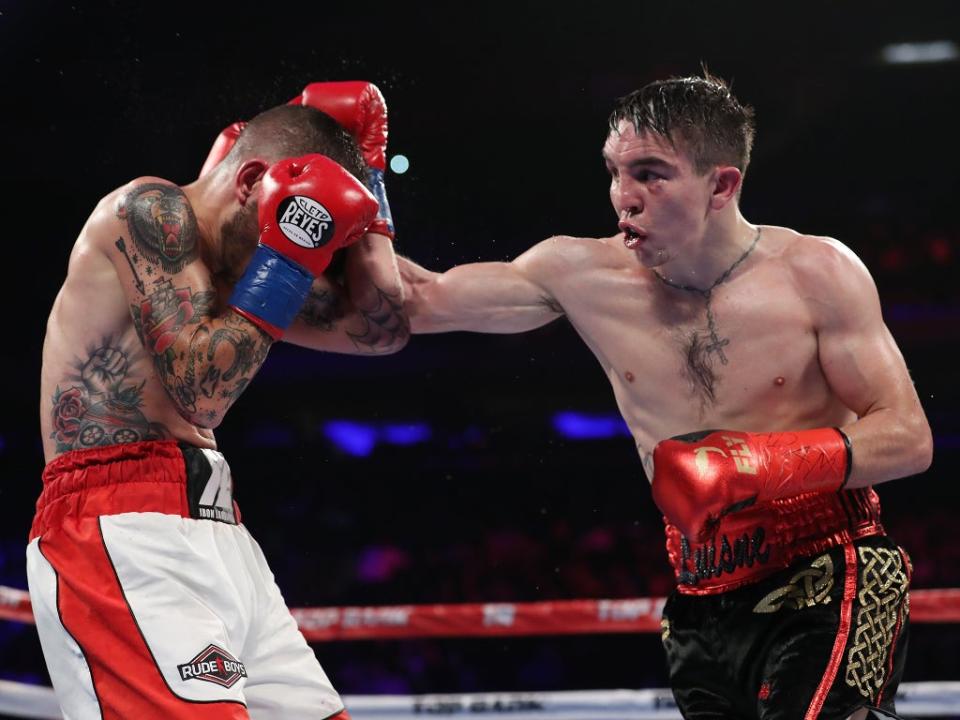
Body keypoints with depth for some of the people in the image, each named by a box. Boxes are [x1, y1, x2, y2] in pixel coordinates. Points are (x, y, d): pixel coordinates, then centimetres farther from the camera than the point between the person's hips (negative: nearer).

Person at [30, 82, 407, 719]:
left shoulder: (233, 266, 21)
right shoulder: (150, 209, -5)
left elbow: (379, 329, 23)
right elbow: (200, 393, -15)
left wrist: (359, 200, 20)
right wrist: (287, 258, -11)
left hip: (215, 534, 10)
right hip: (121, 531, -10)